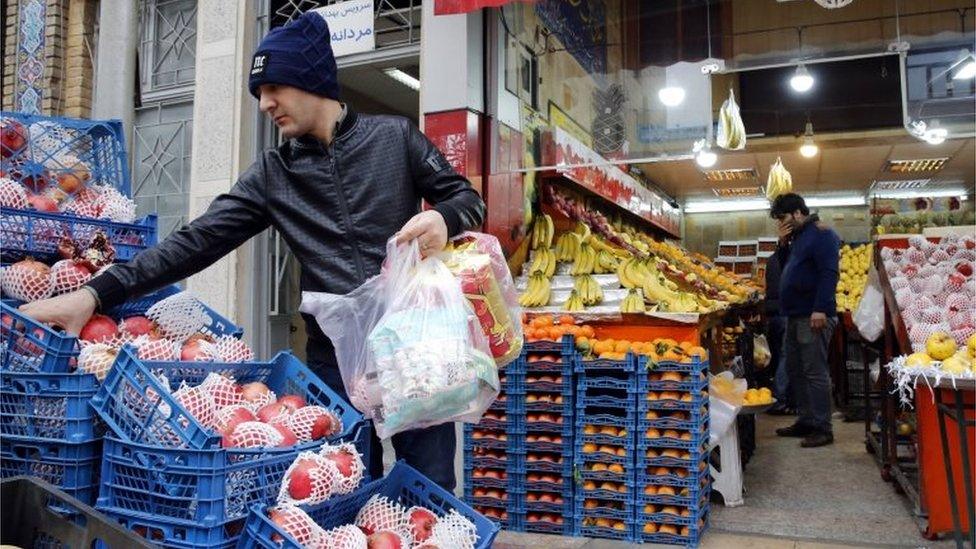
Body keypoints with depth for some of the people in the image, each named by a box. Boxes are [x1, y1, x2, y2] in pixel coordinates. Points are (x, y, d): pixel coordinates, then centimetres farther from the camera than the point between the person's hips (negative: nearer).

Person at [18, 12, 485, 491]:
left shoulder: (395, 136, 3)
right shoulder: (271, 174, 7)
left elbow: (466, 198, 7)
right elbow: (197, 242, 2)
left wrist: (443, 219, -18)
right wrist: (95, 293, -7)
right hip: (335, 356, 2)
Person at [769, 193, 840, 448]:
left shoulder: (822, 234, -10)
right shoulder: (797, 236, 19)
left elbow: (829, 273, -19)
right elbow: (786, 268, 25)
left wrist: (820, 309, -26)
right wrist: (783, 244, 9)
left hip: (813, 316, -10)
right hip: (795, 315, 10)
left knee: (815, 372, -7)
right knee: (795, 370, 12)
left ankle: (822, 428, -1)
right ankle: (806, 421, 21)